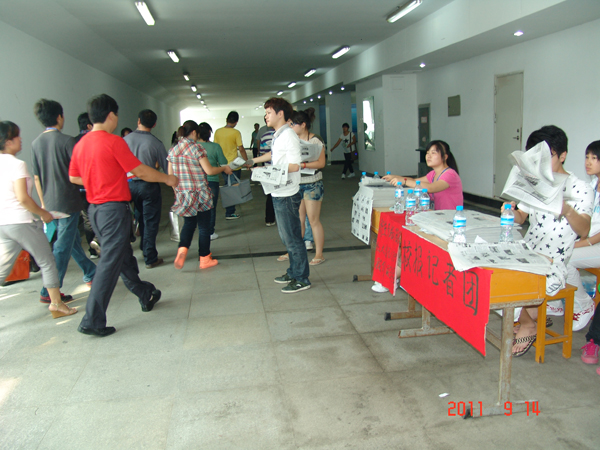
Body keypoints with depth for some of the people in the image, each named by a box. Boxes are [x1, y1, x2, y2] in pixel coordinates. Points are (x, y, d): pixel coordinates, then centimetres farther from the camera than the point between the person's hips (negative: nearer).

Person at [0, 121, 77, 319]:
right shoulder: (17, 165, -13)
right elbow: (23, 198, -20)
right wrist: (42, 213, -6)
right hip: (20, 222, -8)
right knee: (47, 262, 7)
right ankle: (56, 304, 14)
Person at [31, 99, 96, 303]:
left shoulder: (36, 143, 5)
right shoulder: (67, 141, -13)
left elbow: (36, 177, 10)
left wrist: (43, 203, 18)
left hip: (50, 204, 7)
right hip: (68, 202, -7)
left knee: (73, 241, 20)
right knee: (62, 248, -2)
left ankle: (90, 273, 35)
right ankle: (49, 292, 1)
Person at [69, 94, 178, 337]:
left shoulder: (81, 144, 7)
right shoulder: (114, 142, -15)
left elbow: (74, 177, 16)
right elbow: (141, 171, -11)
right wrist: (167, 178, 3)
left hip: (94, 208, 8)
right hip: (114, 209, -8)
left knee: (123, 256, 19)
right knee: (110, 263, -3)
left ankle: (146, 295, 36)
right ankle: (93, 321, 0)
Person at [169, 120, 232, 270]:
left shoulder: (172, 151, 6)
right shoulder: (197, 148, -11)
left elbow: (170, 175, 9)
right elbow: (209, 170, -13)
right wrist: (224, 168, 3)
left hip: (183, 194, 5)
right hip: (200, 194, -5)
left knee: (189, 223, 19)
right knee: (204, 226, 7)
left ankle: (182, 249, -4)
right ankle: (205, 259, 15)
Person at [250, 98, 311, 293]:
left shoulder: (289, 136, -16)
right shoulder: (278, 135, 13)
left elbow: (294, 166, -23)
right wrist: (254, 161, 38)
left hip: (287, 195, -10)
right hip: (279, 194, 10)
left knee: (292, 238, -1)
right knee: (286, 236, 18)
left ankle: (302, 279, 10)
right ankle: (293, 273, 31)